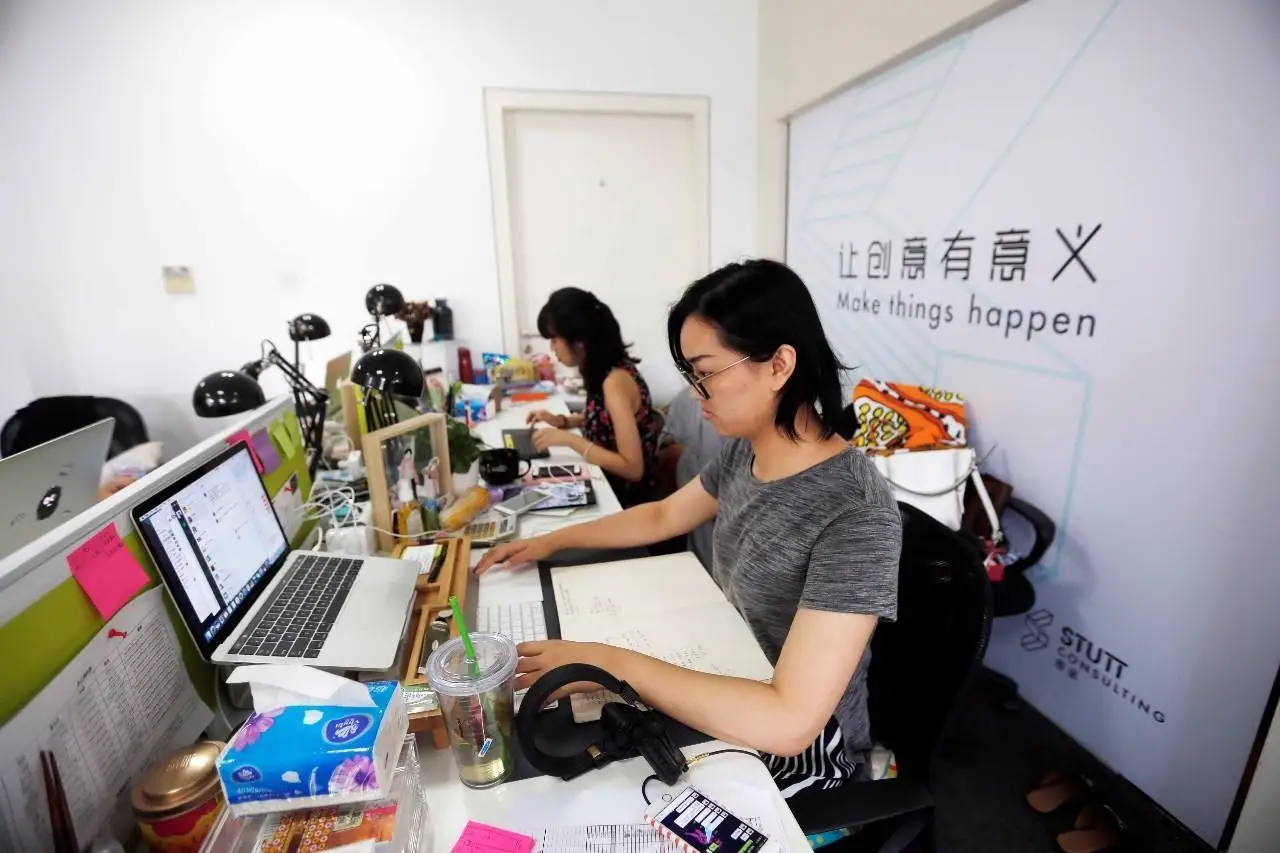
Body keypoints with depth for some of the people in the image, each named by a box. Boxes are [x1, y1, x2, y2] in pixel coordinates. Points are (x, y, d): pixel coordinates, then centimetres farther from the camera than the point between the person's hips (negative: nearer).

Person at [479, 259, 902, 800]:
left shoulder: (856, 517, -31)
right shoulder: (745, 451, -7)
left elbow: (789, 722, -34)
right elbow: (663, 516, 9)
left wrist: (608, 663, -33)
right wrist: (549, 542, 6)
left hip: (801, 754, -5)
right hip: (729, 697, 6)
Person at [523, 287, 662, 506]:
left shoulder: (615, 380, -25)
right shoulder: (606, 368, -2)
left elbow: (633, 468, -26)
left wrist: (569, 439, -25)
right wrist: (561, 421, 2)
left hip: (624, 492, -7)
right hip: (608, 480, 7)